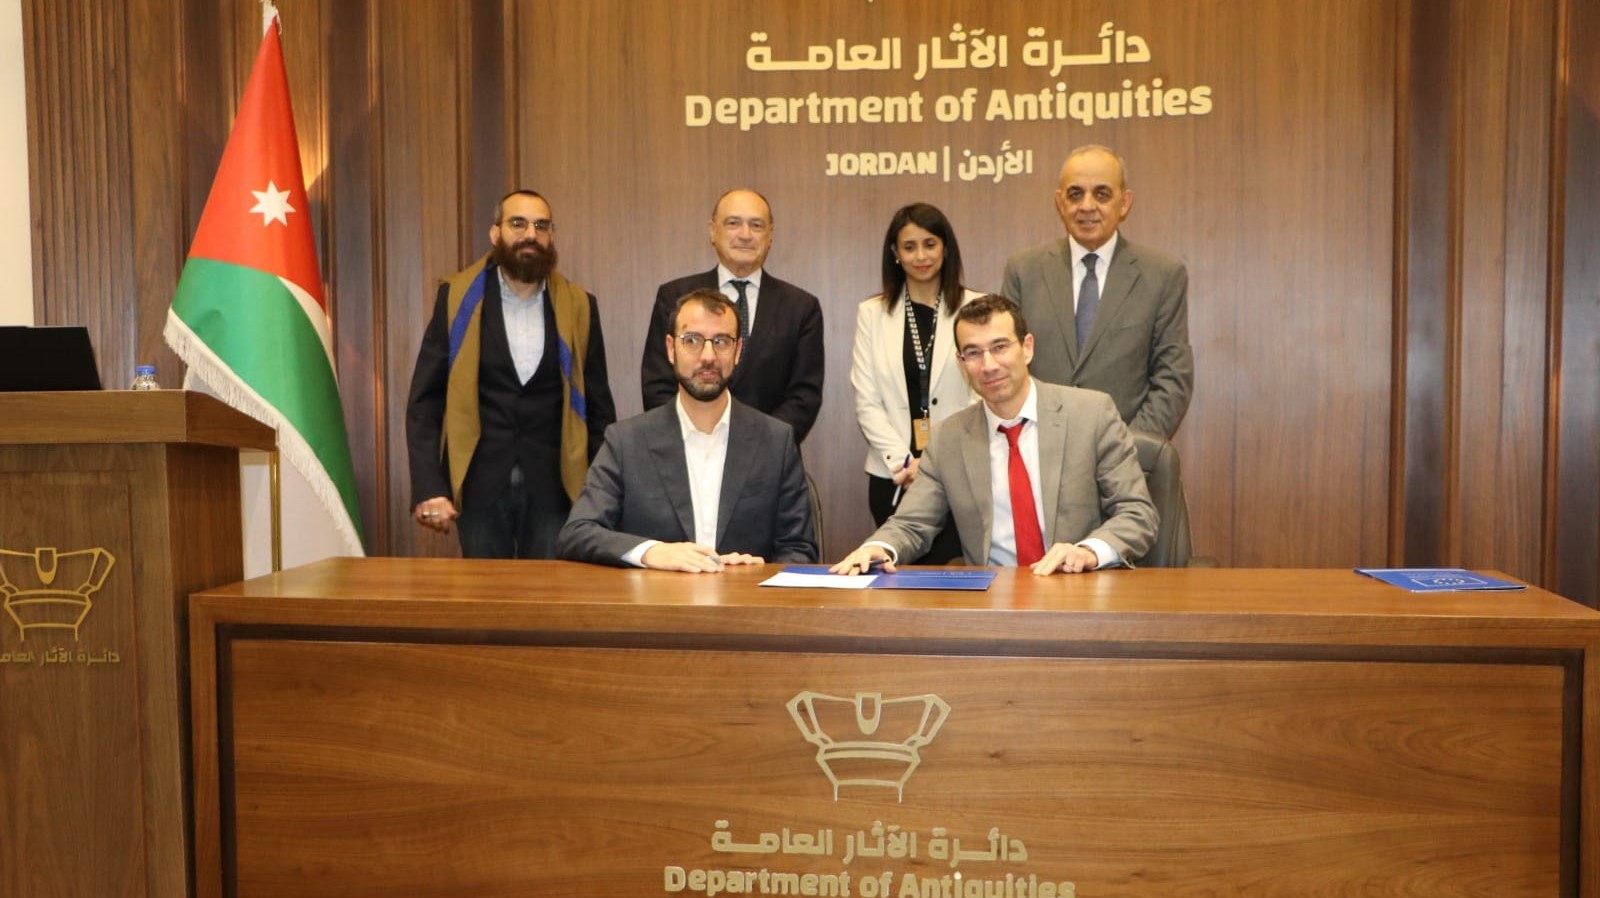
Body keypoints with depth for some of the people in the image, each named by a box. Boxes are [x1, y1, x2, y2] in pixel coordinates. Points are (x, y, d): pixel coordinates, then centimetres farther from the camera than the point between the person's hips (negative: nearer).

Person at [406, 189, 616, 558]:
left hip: (553, 487, 1)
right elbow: (425, 400, 0)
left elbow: (598, 406, 8)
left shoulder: (578, 305, 4)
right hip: (479, 485, 0)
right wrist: (428, 487, -9)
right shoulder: (457, 296, 1)